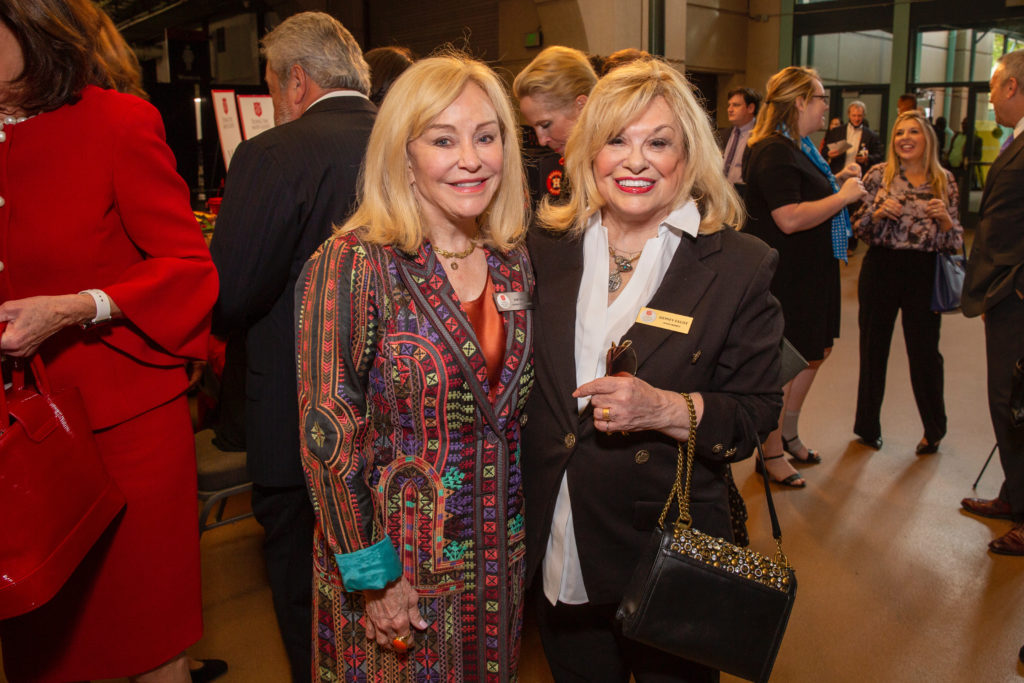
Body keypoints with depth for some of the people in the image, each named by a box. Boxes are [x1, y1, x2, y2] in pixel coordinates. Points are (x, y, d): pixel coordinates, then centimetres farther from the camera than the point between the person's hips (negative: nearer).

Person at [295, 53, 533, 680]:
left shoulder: (513, 263, 0)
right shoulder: (352, 266, -18)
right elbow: (328, 432, -17)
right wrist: (371, 574, -14)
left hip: (501, 557, 5)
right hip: (396, 569, -5)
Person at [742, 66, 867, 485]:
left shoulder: (797, 148, 15)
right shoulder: (774, 152, -19)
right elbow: (790, 218, -27)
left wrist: (836, 181, 13)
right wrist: (843, 196, -18)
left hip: (809, 272, 11)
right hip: (783, 274, -11)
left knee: (815, 351, 18)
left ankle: (789, 433, 34)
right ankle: (771, 452, 14)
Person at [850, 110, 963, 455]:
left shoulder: (945, 181, 4)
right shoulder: (878, 175, 1)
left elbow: (955, 239, 6)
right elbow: (857, 228, 0)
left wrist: (944, 218, -14)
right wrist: (879, 212, -18)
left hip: (924, 274, 0)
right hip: (881, 269, 0)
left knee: (925, 352, 5)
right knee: (873, 349, 9)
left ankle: (934, 429, 28)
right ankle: (868, 425, 27)